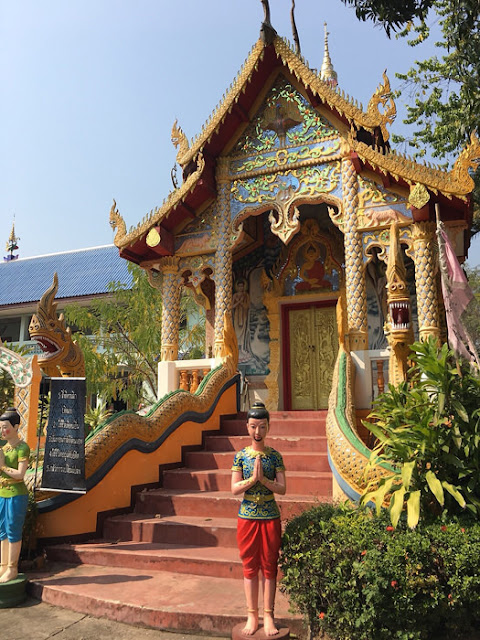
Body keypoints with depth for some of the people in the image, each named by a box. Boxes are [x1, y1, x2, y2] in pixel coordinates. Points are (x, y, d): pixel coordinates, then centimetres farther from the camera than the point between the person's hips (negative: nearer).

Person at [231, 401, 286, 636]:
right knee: (250, 567, 10)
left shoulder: (275, 456, -3)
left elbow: (282, 488, -7)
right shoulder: (241, 456, -2)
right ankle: (252, 616, 24)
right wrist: (252, 478, -21)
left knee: (269, 567, 8)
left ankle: (268, 616, 22)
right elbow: (234, 489, -6)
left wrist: (263, 479, -22)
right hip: (247, 518, 1)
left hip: (270, 518, 0)